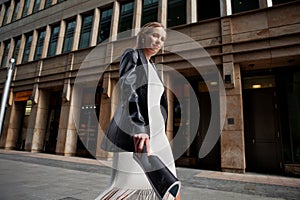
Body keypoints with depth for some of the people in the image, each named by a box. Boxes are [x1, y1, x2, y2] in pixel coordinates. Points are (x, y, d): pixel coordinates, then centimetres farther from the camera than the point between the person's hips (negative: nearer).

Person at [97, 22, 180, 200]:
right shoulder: (131, 55, 0)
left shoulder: (152, 67, 23)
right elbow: (129, 91, -18)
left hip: (155, 132, 9)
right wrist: (139, 128, -32)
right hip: (134, 130, -8)